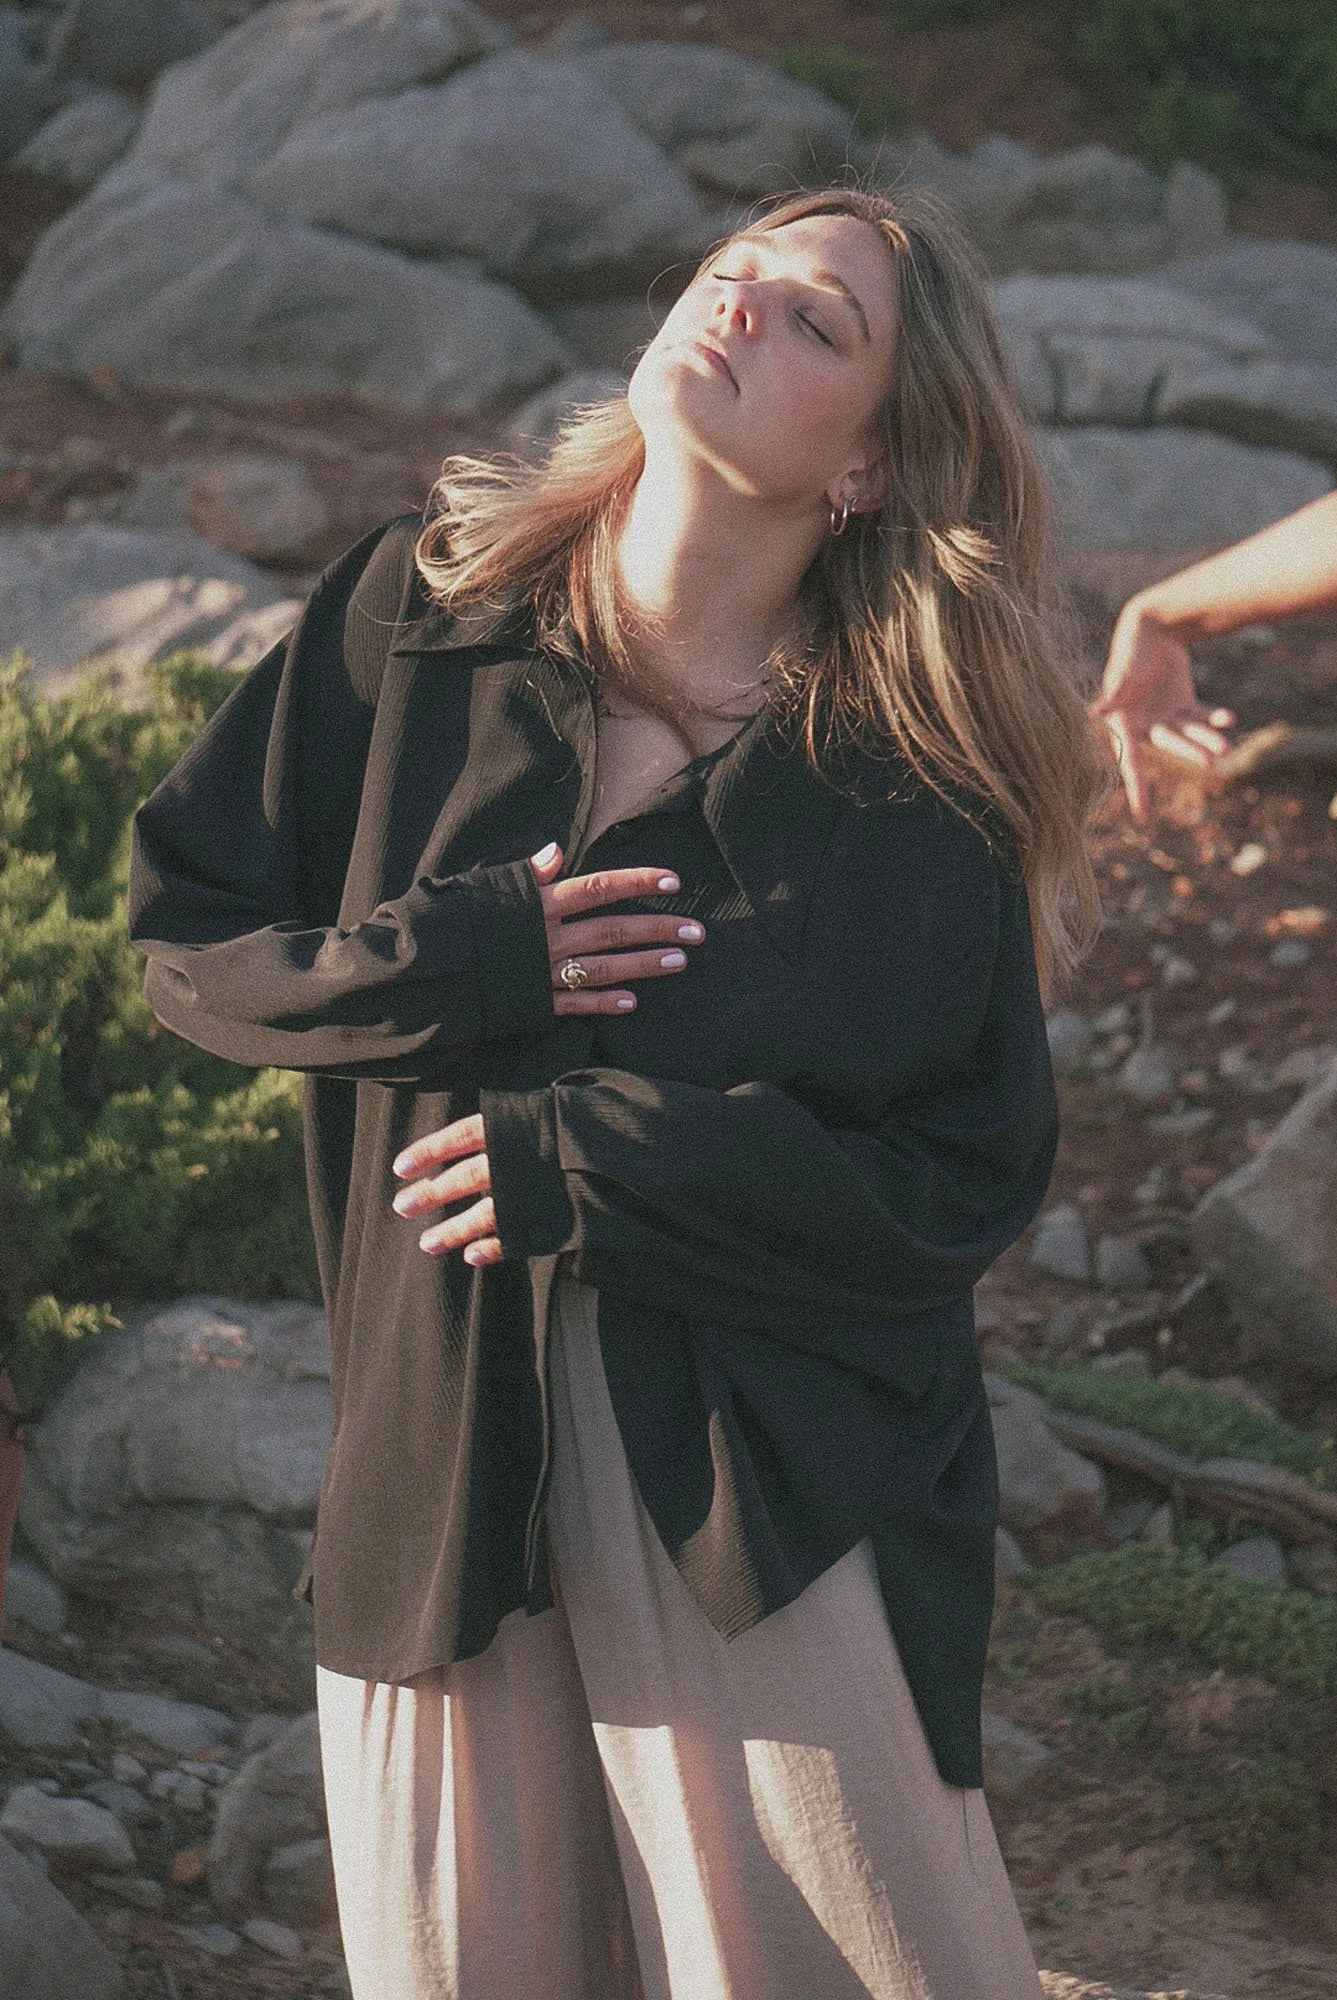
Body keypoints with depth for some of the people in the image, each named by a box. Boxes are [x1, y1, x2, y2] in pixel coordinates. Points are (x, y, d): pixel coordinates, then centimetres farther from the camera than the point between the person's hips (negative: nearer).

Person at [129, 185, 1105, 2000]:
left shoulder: (916, 779, -6)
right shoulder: (423, 611, 2)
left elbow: (964, 1187, -7)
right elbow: (184, 930, 6)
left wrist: (591, 1170, -16)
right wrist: (451, 967, -12)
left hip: (781, 1493, -2)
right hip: (442, 1456, 2)